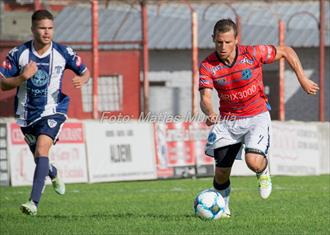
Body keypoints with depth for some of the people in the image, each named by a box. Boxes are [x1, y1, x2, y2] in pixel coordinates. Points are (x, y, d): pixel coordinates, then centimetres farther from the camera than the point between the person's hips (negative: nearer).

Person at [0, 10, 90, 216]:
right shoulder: (18, 54, -8)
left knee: (42, 151, -24)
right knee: (40, 158, 16)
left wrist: (81, 79, -17)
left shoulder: (64, 53, -7)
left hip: (53, 111, -3)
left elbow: (85, 71, 7)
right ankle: (54, 175, 55)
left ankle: (34, 203, -30)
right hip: (27, 114, 3)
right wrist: (23, 77, -24)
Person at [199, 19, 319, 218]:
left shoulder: (253, 54, -16)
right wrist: (210, 114, -43)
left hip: (256, 117, -2)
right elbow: (205, 98, -20)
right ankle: (222, 206, 29)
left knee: (254, 162, -24)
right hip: (227, 121, 2)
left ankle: (264, 171, 14)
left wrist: (303, 79, -4)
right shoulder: (208, 67, -13)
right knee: (221, 172, -2)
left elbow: (286, 52, -1)